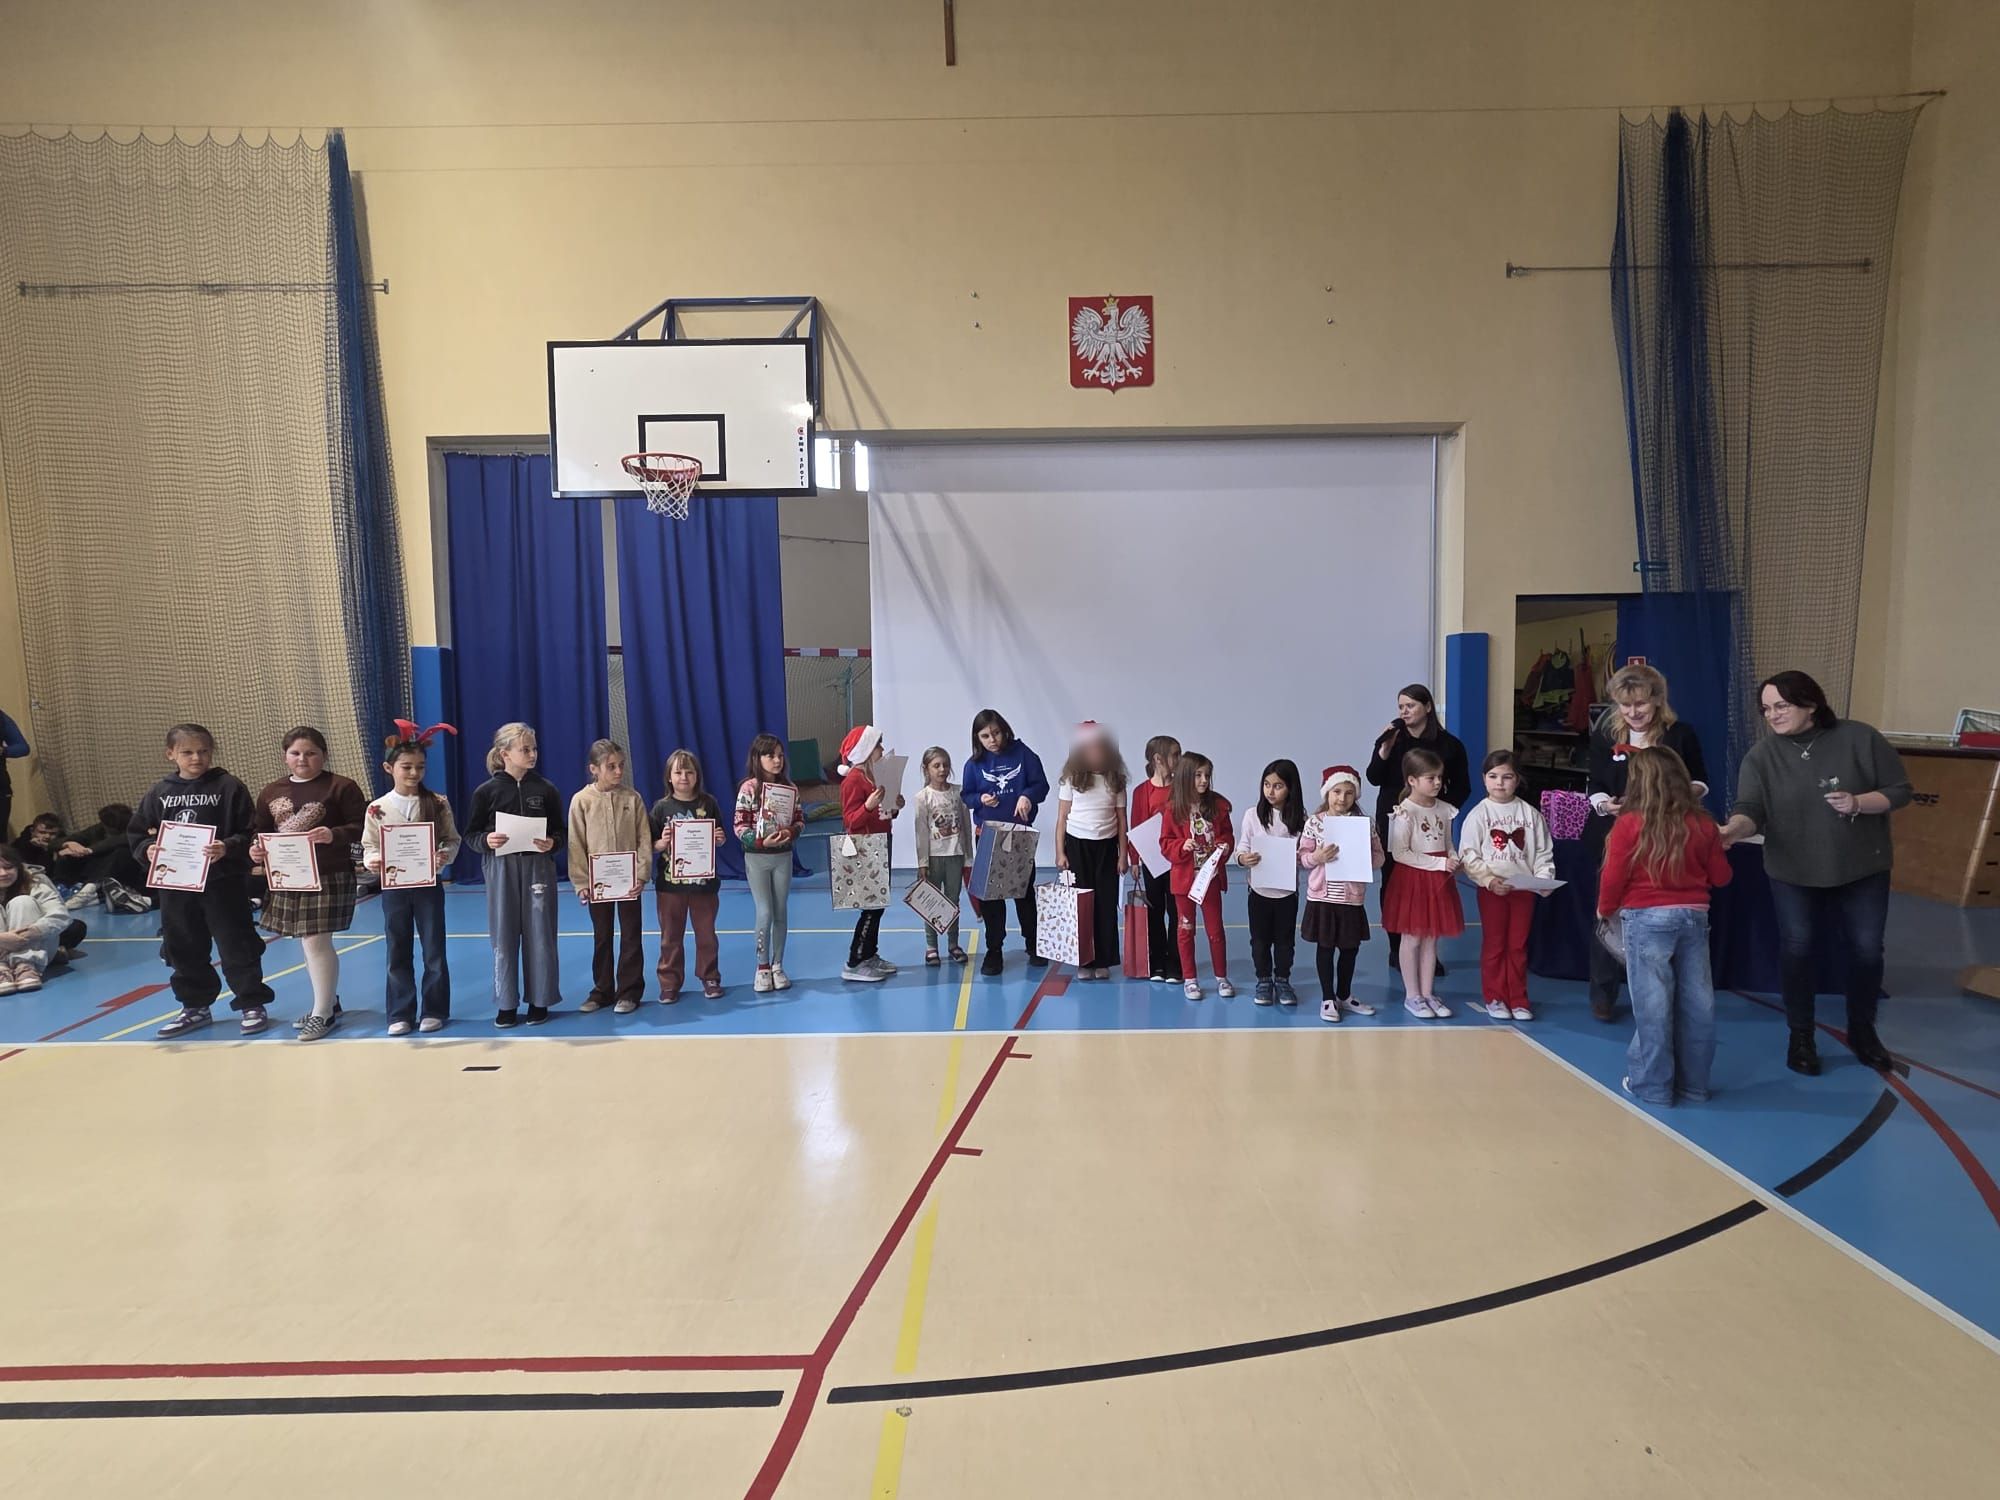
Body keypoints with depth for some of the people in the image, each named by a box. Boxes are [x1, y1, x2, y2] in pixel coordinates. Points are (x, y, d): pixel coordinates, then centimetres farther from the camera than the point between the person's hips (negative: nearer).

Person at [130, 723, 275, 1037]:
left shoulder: (229, 787, -5)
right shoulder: (158, 793, 8)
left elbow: (250, 834, -9)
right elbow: (138, 834, 11)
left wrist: (228, 848, -26)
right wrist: (148, 850, -9)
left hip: (223, 882, -5)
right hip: (175, 885, 5)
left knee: (236, 946, 2)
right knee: (184, 950, 15)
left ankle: (251, 1004, 13)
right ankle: (195, 1007, 30)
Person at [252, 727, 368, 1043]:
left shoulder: (341, 787, -6)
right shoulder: (270, 793, 11)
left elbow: (362, 826, -9)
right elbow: (263, 833, 16)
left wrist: (334, 835, -26)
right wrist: (256, 849, -5)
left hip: (330, 878, -6)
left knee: (316, 942, -7)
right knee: (309, 943, 16)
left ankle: (323, 1013, 5)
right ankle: (329, 1002, 31)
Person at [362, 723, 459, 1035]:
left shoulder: (438, 803, -4)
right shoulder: (377, 808, -2)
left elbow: (452, 840, -1)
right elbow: (369, 846, 2)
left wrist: (445, 856, -21)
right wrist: (372, 861, -20)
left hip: (429, 884, -1)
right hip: (393, 888, 1)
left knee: (434, 951, 6)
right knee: (398, 953, 9)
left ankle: (434, 1011, 17)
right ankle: (400, 1014, 18)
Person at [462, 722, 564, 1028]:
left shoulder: (546, 789, 1)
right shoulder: (486, 791, -1)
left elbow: (561, 831, 6)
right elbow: (471, 834, 3)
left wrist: (552, 843, -14)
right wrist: (486, 840, -17)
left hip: (538, 867, 0)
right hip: (501, 870, 0)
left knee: (539, 935, 4)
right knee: (503, 936, 5)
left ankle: (539, 1001, 16)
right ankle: (506, 1004, 17)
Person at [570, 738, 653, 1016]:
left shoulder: (633, 798, -3)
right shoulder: (581, 800, -5)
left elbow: (644, 840, -2)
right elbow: (575, 845, -4)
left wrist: (641, 875, -11)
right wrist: (581, 882, -8)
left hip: (628, 880, 0)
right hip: (596, 881, 0)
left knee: (631, 936, 5)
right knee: (601, 937, 12)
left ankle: (629, 991, 14)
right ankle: (602, 990, 23)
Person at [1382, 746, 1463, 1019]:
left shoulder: (1445, 810, 5)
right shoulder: (1405, 813, -14)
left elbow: (1448, 845, 17)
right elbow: (1399, 853, -19)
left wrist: (1455, 861, -6)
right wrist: (1440, 863, -20)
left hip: (1439, 881, 6)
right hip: (1413, 880, -6)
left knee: (1431, 938, 11)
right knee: (1413, 938, 3)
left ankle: (1427, 993, 20)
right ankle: (1412, 995, 12)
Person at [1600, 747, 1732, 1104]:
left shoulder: (1629, 824, -11)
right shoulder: (1702, 823, 2)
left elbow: (1614, 877, -9)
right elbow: (1721, 876, 9)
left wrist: (1605, 909, 8)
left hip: (1647, 919, -4)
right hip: (1694, 916, 4)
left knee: (1652, 1004, 2)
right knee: (1696, 1002, 12)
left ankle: (1652, 1084, 10)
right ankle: (1693, 1082, 22)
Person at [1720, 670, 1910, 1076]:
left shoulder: (1859, 738, -10)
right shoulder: (1762, 755, -9)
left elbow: (1899, 791, -5)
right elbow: (1750, 809, -19)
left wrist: (1857, 803, -23)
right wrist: (1732, 829, -41)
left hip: (1862, 868, 0)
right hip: (1793, 871, 0)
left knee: (1867, 949, 9)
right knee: (1796, 949, 4)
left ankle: (1862, 1031, 31)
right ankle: (1801, 1036, 20)